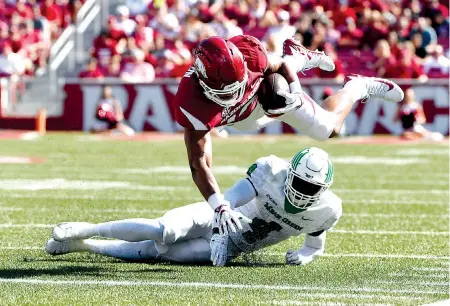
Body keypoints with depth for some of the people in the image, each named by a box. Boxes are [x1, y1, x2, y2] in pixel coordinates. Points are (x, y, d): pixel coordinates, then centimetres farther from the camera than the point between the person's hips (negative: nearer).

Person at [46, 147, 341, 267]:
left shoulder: (327, 210, -14)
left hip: (230, 248, 2)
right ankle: (88, 230, -7)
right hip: (220, 218, -2)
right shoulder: (273, 171, -22)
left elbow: (316, 245, 6)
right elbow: (230, 199, -19)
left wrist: (306, 254, -16)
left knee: (155, 252, -13)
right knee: (163, 231, -29)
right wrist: (219, 237, -29)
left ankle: (82, 245, 2)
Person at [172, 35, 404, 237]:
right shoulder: (191, 104, -50)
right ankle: (299, 58, 59)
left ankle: (359, 87, 42)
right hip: (242, 118, 2)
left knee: (329, 127, 11)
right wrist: (219, 206, -55)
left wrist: (295, 92, -35)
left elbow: (279, 65, -19)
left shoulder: (248, 54, -45)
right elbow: (198, 164, -45)